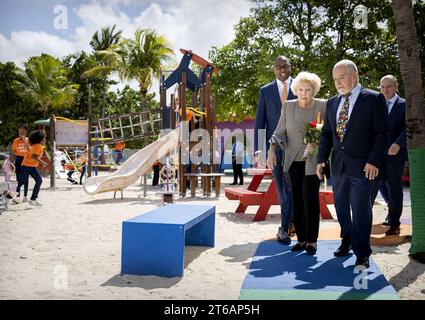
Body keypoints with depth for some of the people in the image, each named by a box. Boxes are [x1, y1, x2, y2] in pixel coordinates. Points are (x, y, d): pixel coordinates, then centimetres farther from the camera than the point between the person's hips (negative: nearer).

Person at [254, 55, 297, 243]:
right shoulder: (265, 91, 10)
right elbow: (260, 120, 7)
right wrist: (258, 147, -1)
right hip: (274, 144, 2)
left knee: (290, 185, -5)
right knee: (281, 186, 6)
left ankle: (284, 228, 6)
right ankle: (291, 220, 19)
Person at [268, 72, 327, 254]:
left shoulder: (322, 106, -2)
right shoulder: (288, 106, 5)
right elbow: (279, 131, 4)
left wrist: (316, 143, -19)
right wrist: (272, 150, -9)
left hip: (313, 160, -3)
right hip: (293, 160, 3)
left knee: (310, 198, -5)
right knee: (297, 199, 6)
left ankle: (311, 240, 7)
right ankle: (301, 239, 15)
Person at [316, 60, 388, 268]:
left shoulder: (374, 99, -4)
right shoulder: (332, 102, 12)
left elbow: (381, 132, -7)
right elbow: (326, 133, 13)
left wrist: (374, 161, -14)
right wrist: (321, 159, 4)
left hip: (362, 165, -5)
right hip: (338, 164, 5)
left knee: (360, 209, -2)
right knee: (341, 206, 13)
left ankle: (361, 252, 12)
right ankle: (347, 241, 32)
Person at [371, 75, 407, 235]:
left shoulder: (404, 105, -1)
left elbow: (406, 128, -12)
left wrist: (398, 144, -28)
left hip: (394, 154, -3)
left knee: (394, 190, 7)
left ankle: (394, 224, 19)